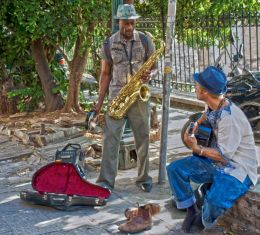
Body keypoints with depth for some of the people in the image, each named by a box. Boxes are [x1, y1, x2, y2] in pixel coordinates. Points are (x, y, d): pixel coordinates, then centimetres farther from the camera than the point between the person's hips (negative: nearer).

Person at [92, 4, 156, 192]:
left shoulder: (145, 40, 2)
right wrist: (100, 101, 2)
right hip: (116, 96, 0)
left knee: (143, 138, 6)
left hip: (139, 96, 0)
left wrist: (149, 75, -16)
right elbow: (105, 73, 7)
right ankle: (106, 181, -4)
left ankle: (144, 179, 20)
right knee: (110, 137, -6)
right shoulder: (109, 43, 2)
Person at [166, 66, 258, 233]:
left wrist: (198, 149, -17)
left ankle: (206, 223, -1)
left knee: (215, 200, -35)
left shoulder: (229, 118, -28)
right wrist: (197, 124, 13)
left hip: (237, 169, -9)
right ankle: (191, 211, 6)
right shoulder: (214, 105, 0)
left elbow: (224, 155, -24)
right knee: (174, 169, -4)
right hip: (215, 162, 9)